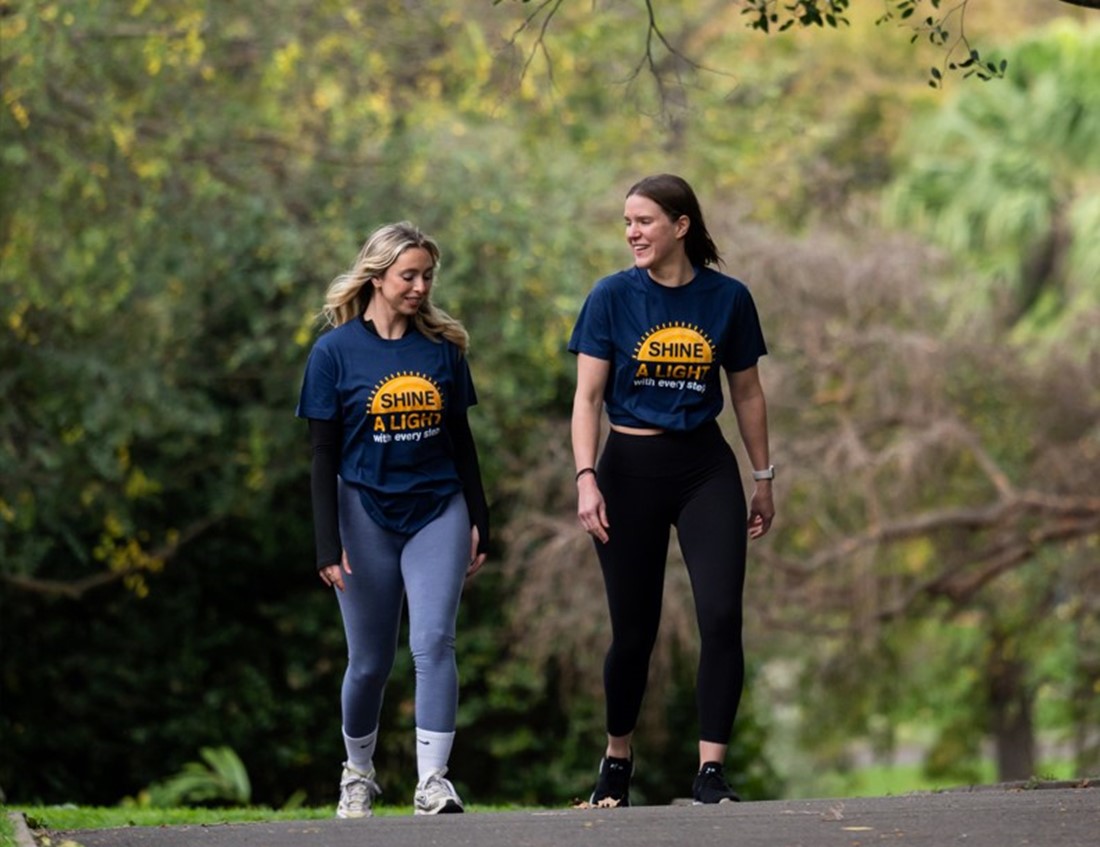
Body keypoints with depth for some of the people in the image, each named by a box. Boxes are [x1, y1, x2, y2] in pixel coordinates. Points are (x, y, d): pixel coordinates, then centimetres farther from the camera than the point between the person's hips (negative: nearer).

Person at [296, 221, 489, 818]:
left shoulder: (442, 346, 5)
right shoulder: (335, 351, -4)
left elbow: (460, 439, 12)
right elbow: (323, 457, -4)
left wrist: (478, 521, 10)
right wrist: (328, 545, -9)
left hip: (438, 511, 2)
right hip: (366, 514, -1)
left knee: (433, 643, -14)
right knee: (370, 662, 6)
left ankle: (432, 782, -17)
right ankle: (358, 773, 29)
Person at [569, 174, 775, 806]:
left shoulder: (727, 298, 0)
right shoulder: (613, 297, -3)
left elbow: (747, 393, 11)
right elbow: (587, 398, -5)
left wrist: (764, 480, 13)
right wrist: (586, 480, -15)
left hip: (705, 468, 1)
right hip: (631, 468, -1)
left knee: (722, 617, -12)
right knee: (634, 630, 6)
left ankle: (711, 772, -7)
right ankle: (617, 761, 27)